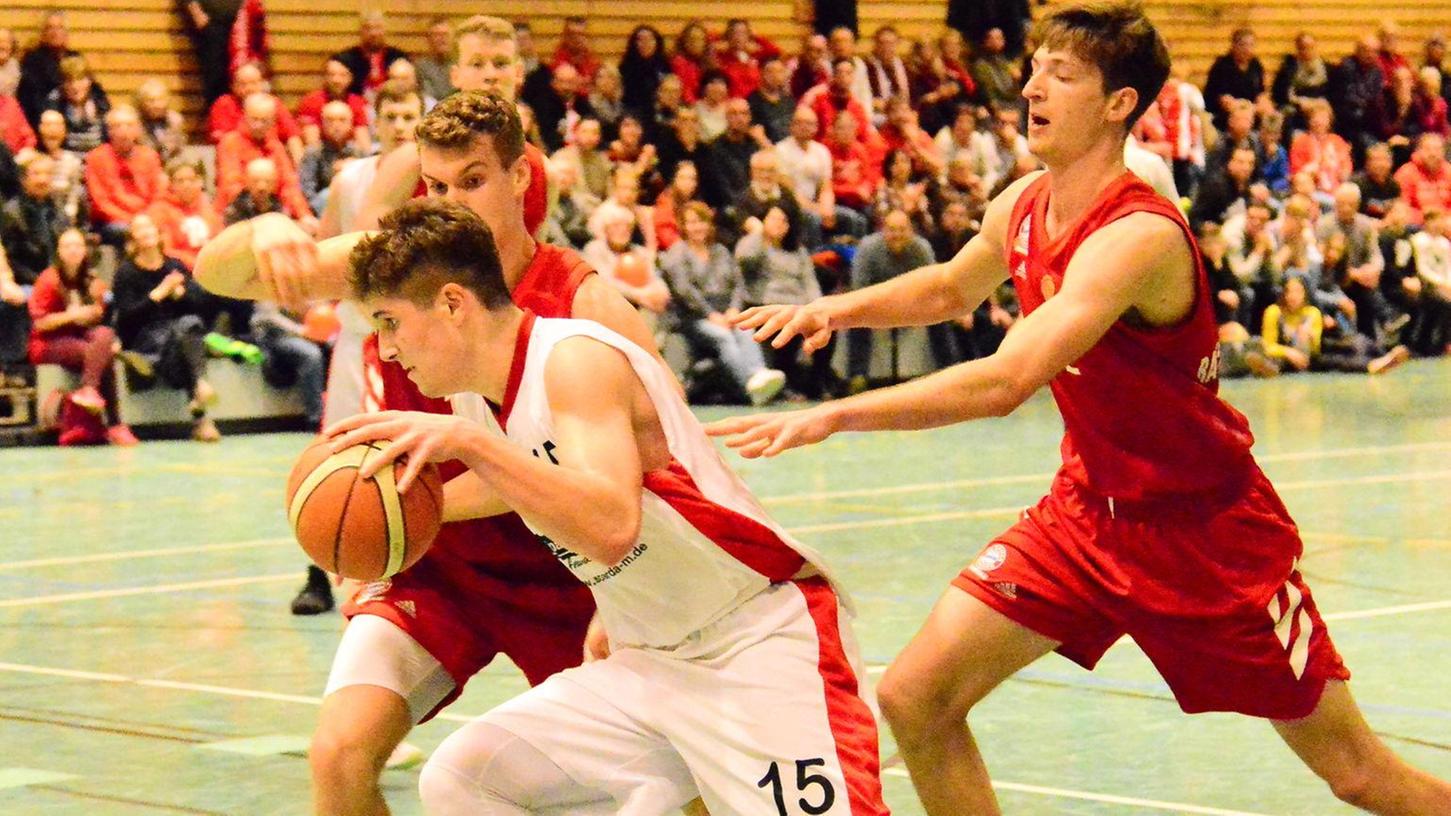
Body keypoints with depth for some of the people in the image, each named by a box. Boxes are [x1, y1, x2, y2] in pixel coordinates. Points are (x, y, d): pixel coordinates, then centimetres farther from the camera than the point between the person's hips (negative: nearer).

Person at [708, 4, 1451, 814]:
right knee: (916, 698, -7)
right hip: (1090, 508, 7)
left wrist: (832, 415, -41)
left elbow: (1005, 382, -40)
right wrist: (838, 308, 2)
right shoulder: (1024, 204, -3)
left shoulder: (1137, 235, -29)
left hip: (1207, 531, -7)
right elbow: (949, 288, 20)